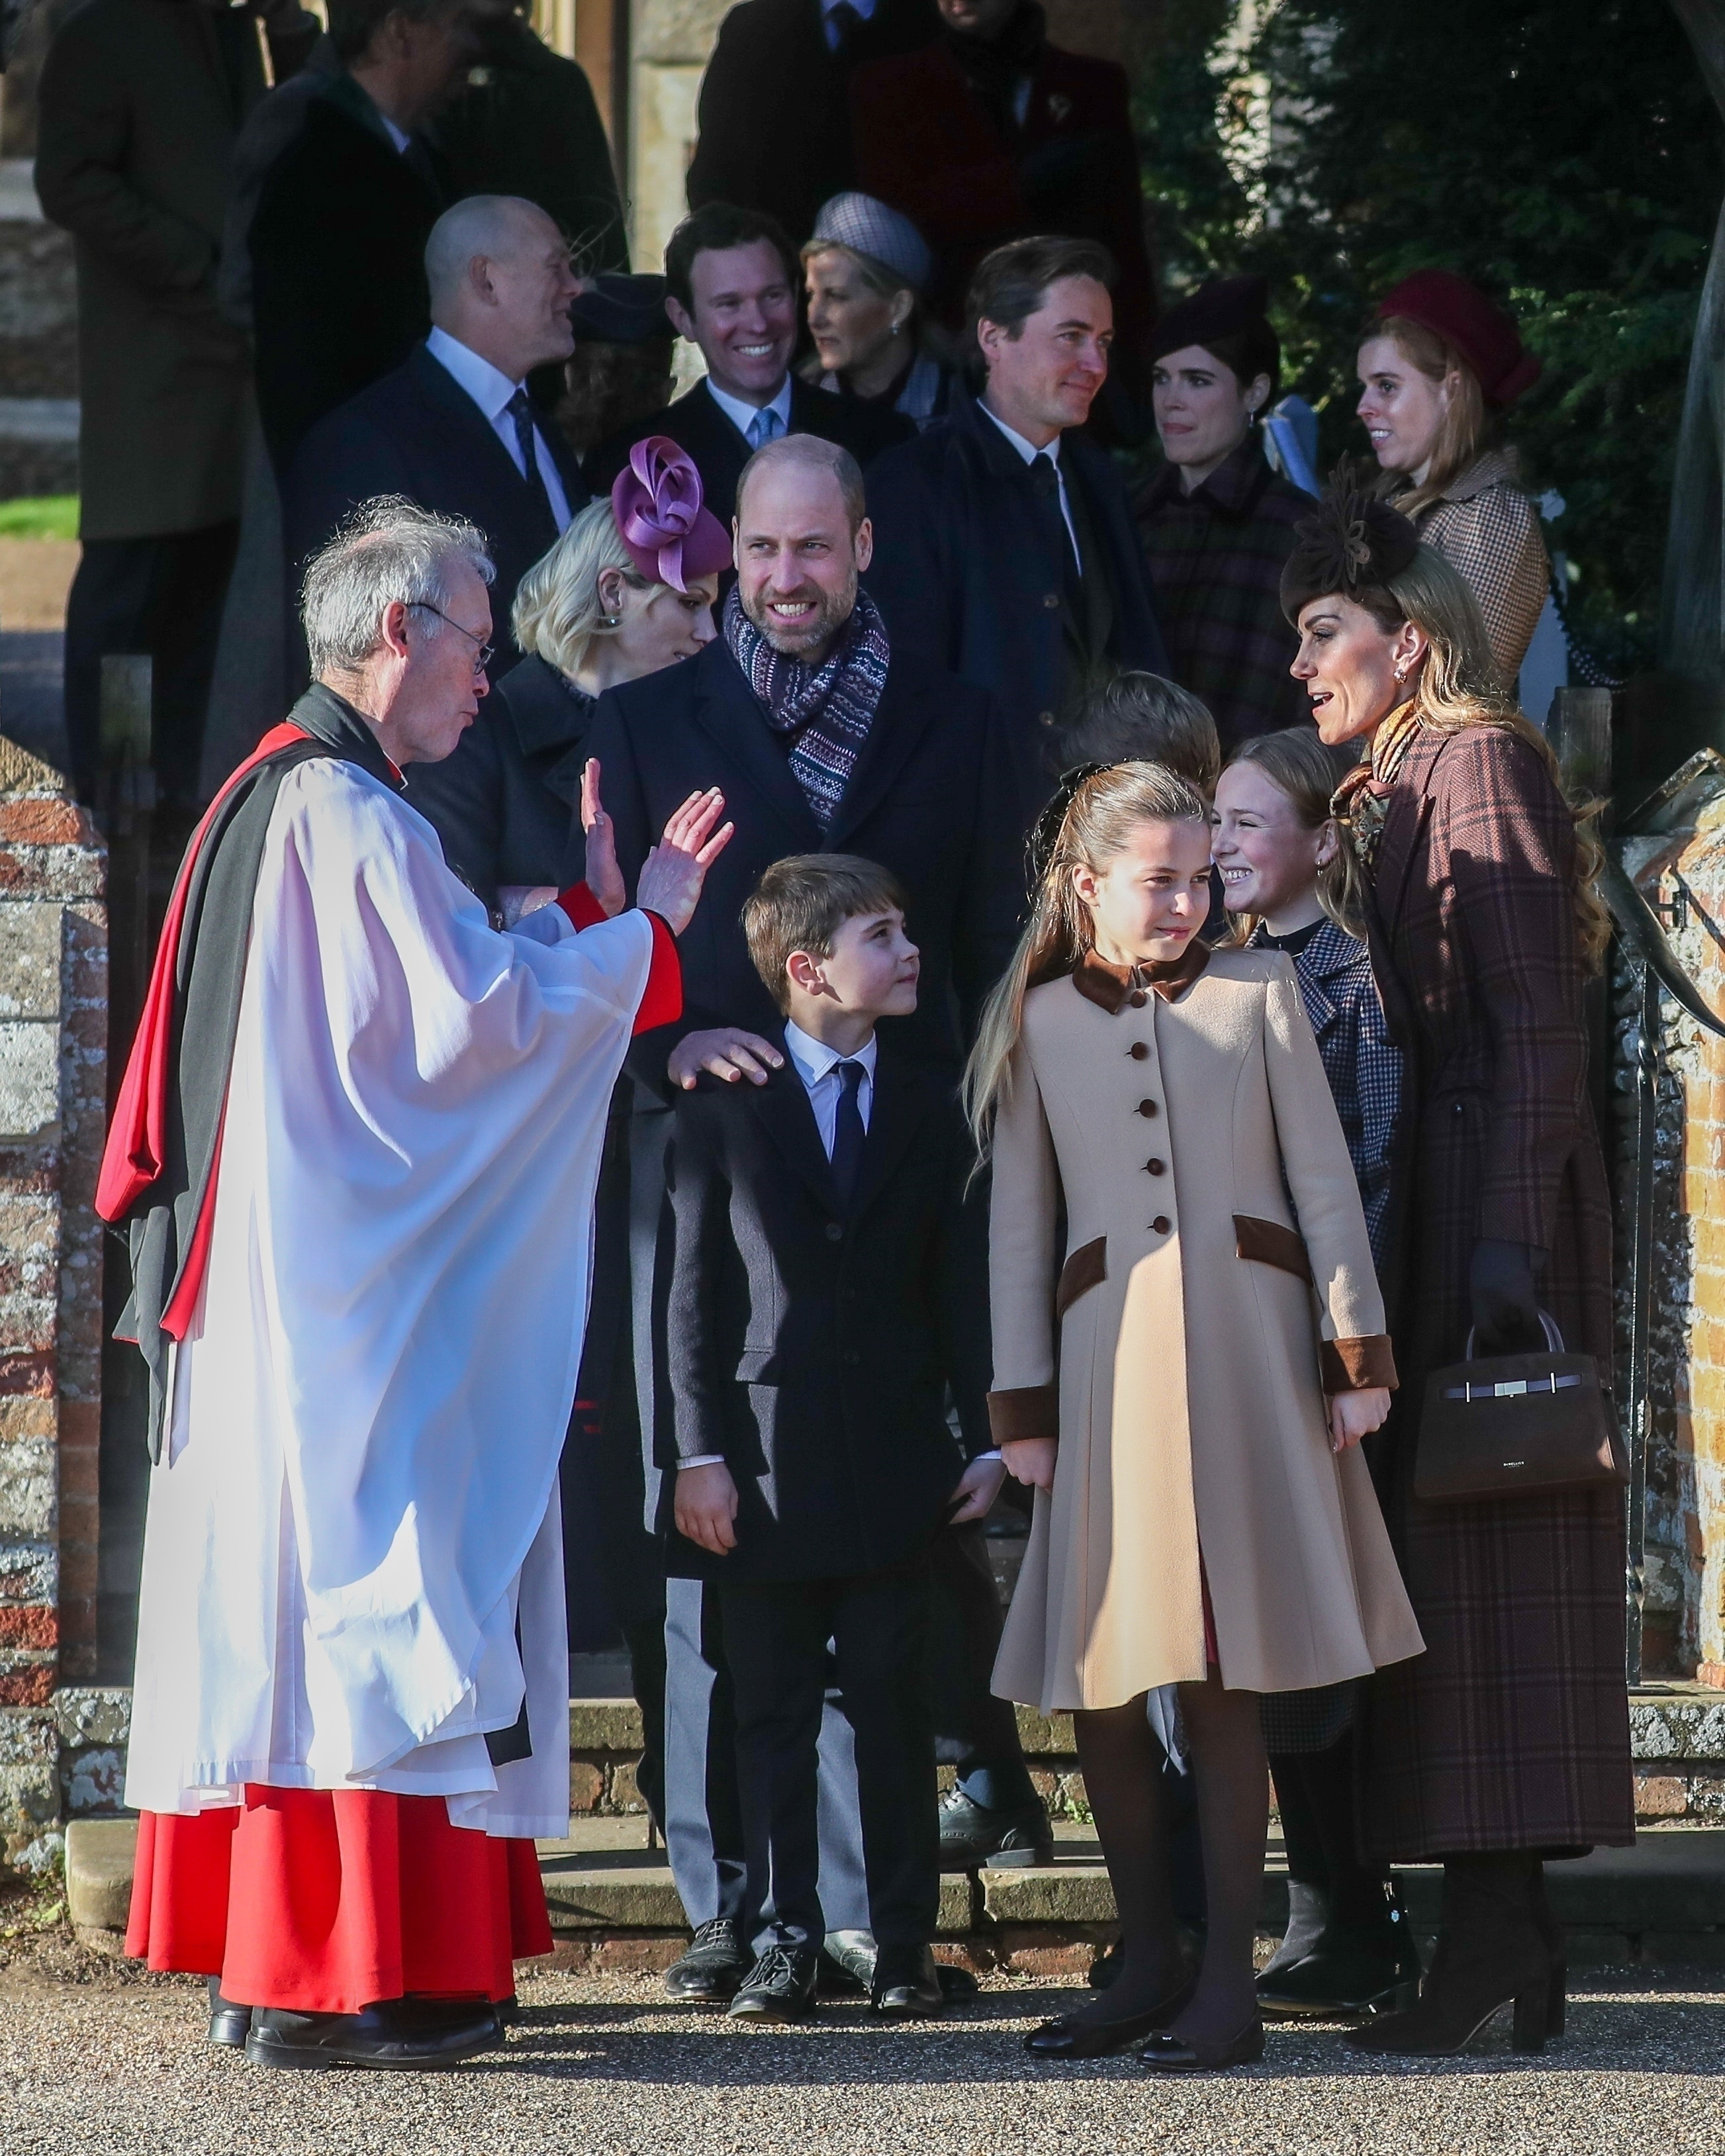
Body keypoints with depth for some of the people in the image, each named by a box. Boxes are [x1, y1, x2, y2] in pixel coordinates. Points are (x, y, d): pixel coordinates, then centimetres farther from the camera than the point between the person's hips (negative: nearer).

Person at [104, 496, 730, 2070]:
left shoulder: (278, 800, 16)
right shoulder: (347, 812, -15)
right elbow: (479, 1012, -18)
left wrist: (594, 911, 17)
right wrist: (640, 933, -5)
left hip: (280, 1271, 10)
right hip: (357, 1284, -10)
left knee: (294, 1600, 10)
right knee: (365, 1587, -8)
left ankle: (267, 1956, 12)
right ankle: (336, 1980, -9)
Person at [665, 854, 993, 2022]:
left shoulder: (932, 1111, 9)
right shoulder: (725, 1111, 1)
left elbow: (962, 1284, 8)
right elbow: (696, 1291, -1)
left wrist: (987, 1438, 1)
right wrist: (700, 1452, -7)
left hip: (892, 1462, 2)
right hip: (766, 1463, -2)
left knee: (895, 1712, 4)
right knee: (775, 1716, 3)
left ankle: (906, 1941, 10)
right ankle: (783, 1942, 8)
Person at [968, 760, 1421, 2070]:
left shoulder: (1256, 993, 8)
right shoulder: (1039, 1024, 10)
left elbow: (1324, 1183, 7)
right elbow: (1019, 1225, 11)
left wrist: (1359, 1355, 0)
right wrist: (1022, 1408, 5)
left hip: (1248, 1347, -1)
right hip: (1107, 1357, 2)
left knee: (1225, 1676, -4)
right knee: (1101, 1682, 0)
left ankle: (1229, 1983, 0)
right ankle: (1149, 1962, 13)